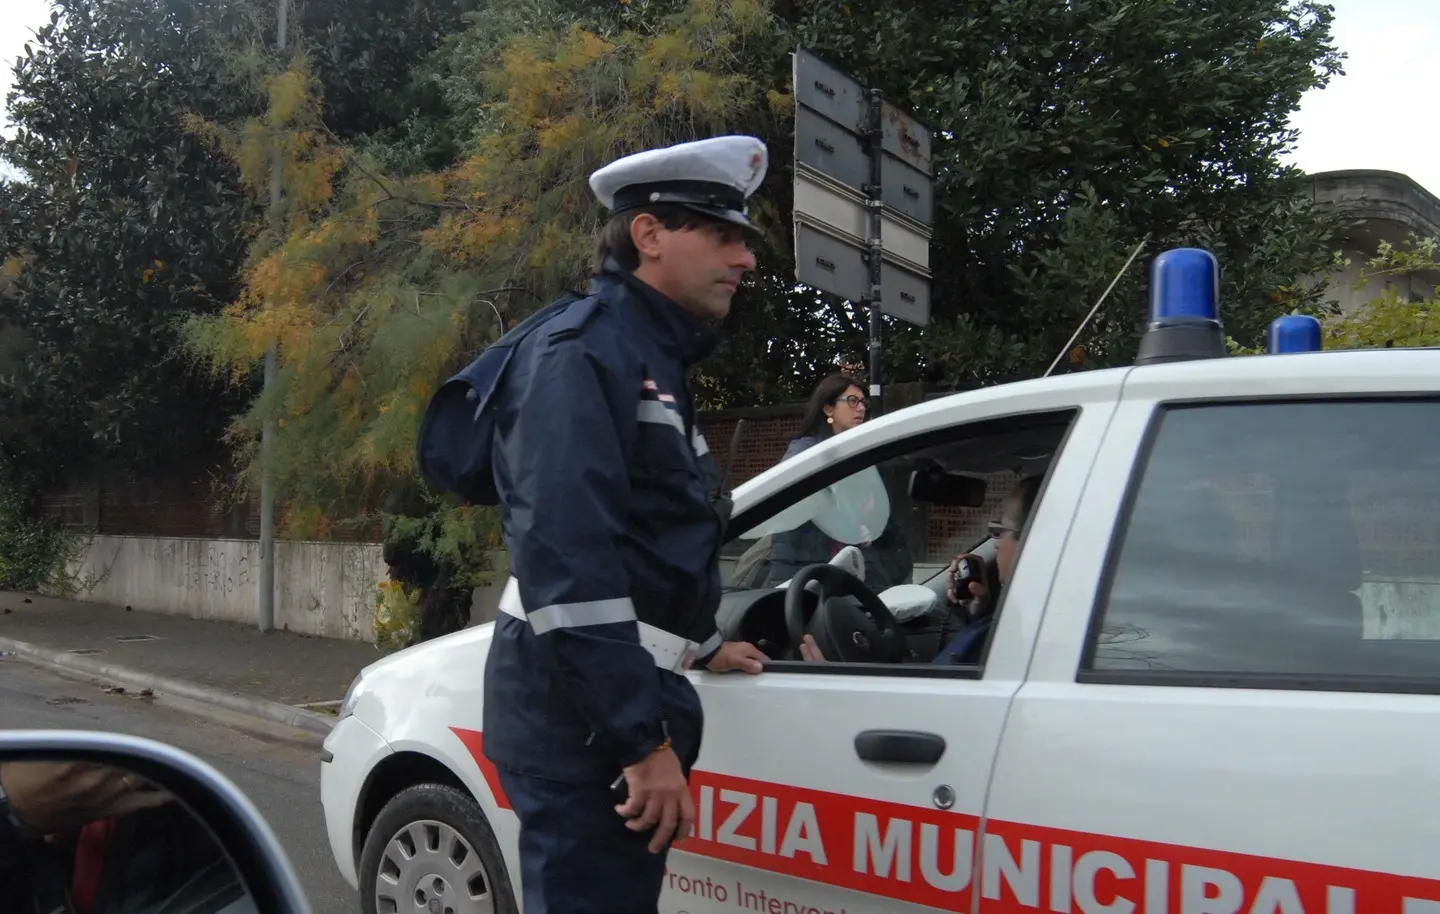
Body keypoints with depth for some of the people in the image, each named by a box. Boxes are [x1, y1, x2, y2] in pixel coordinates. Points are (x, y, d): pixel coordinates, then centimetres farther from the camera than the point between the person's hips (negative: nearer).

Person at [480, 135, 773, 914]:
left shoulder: (652, 357, 17)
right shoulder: (582, 351, -14)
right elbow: (566, 560, -25)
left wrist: (700, 647, 31)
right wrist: (644, 739, -26)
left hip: (617, 703, 10)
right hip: (581, 714, -10)